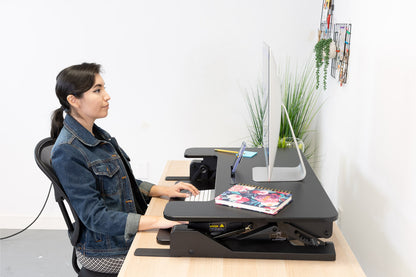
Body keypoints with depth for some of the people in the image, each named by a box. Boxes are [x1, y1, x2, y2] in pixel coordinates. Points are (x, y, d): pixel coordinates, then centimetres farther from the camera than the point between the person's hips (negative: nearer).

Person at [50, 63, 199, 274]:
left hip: (130, 233, 9)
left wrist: (163, 190, 2)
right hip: (106, 251, -8)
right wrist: (158, 221, -29)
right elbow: (94, 215, -24)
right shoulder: (67, 152, -21)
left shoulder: (98, 135, 9)